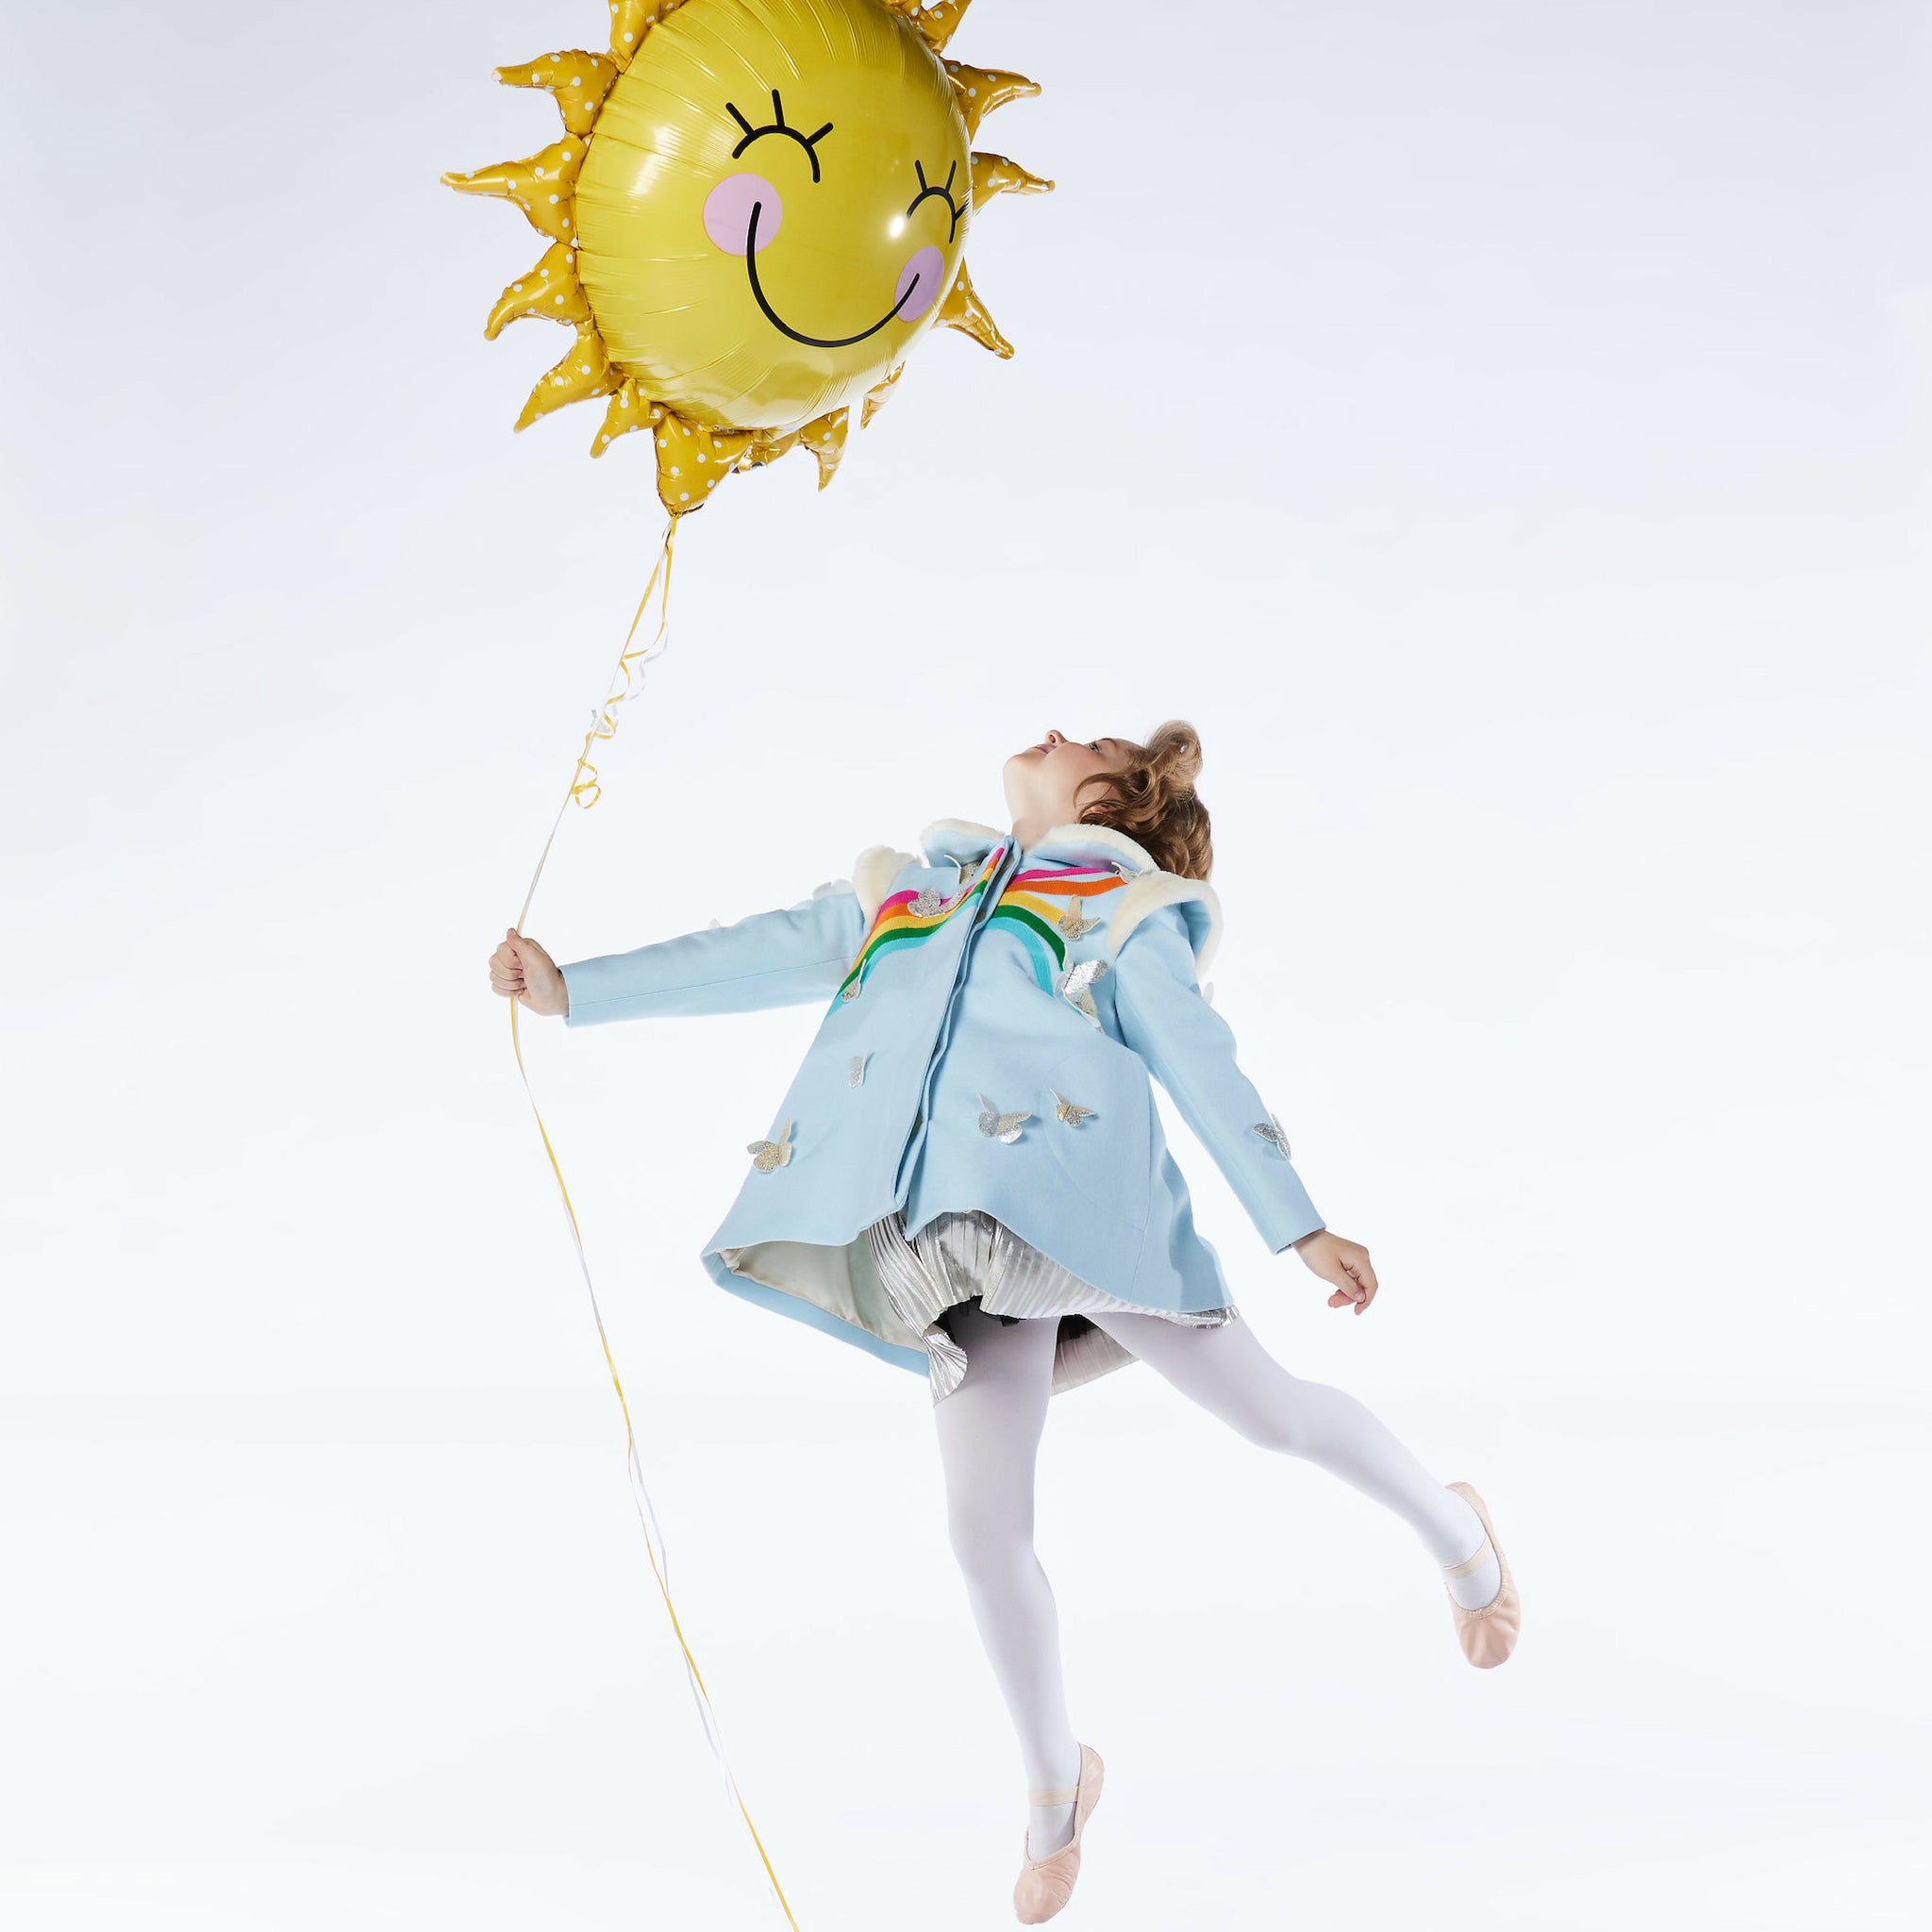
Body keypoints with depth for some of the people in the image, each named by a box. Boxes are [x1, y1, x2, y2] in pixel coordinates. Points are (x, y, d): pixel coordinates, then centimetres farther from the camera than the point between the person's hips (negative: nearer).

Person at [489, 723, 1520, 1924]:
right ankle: (1055, 1780, 22)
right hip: (960, 1244, 3)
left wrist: (1301, 1228, 0)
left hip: (1093, 1209, -3)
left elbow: (1205, 1069, 8)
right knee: (986, 1530, 0)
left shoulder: (1124, 906, 13)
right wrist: (572, 989, 19)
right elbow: (759, 958, 22)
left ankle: (1455, 1532, 31)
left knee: (1270, 1411, 1)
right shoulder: (905, 890, 24)